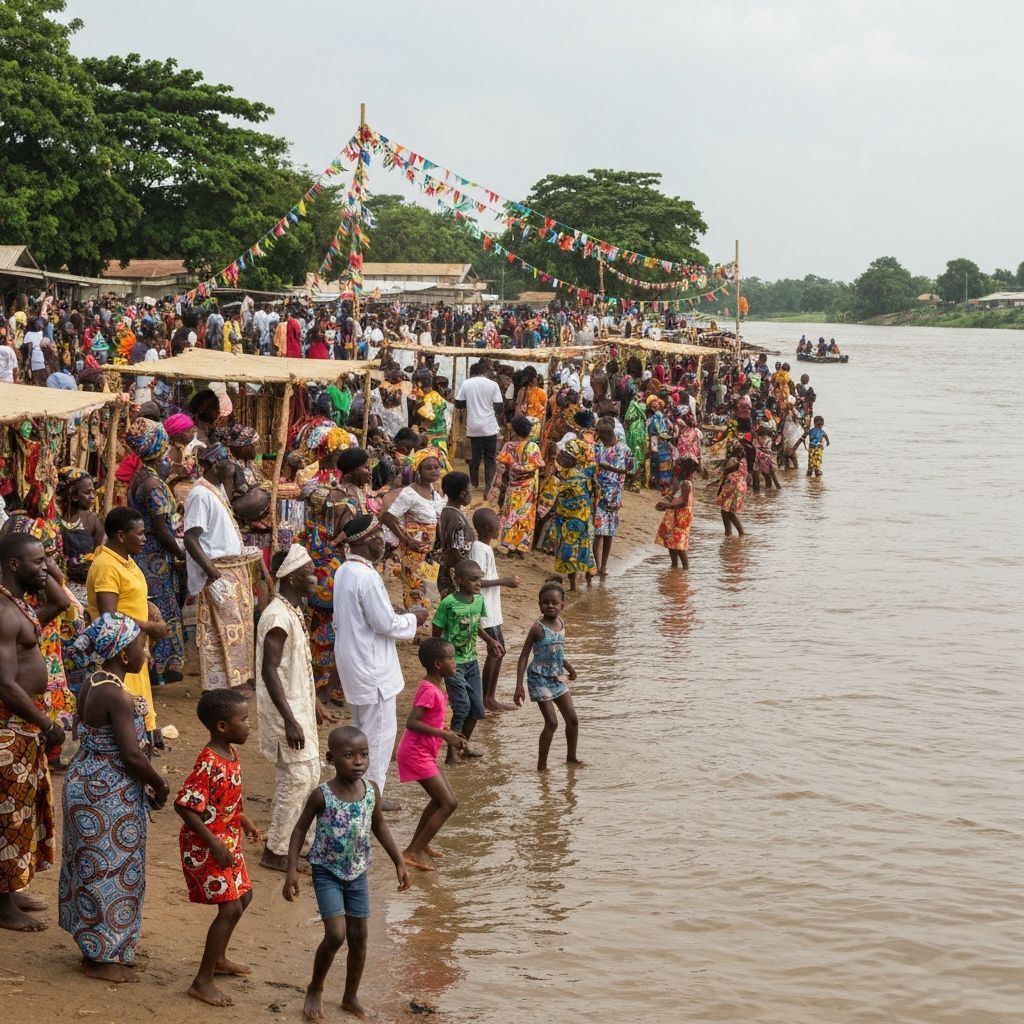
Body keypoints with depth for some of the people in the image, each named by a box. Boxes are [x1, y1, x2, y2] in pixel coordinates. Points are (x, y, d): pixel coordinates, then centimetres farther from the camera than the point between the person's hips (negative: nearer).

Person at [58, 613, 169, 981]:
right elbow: (132, 755, -24)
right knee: (111, 870, 2)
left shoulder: (92, 685, 6)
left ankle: (95, 947, 31)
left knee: (91, 867, 19)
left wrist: (146, 780, 12)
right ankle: (102, 958, 13)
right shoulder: (116, 696, -23)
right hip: (109, 792, -10)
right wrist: (160, 785, -8)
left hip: (86, 781, 10)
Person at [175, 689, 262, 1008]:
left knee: (242, 896, 21)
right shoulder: (208, 764, -26)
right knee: (230, 908, -9)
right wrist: (214, 844, -27)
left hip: (228, 840, 10)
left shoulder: (231, 754, 3)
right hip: (205, 847, -10)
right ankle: (202, 982, -2)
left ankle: (218, 958, 39)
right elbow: (185, 806, -27)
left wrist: (245, 822, 14)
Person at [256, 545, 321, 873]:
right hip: (285, 710, -10)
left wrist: (310, 704, 24)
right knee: (297, 778, -4)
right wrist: (289, 720, -27)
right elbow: (269, 671, -25)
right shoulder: (278, 617, -22)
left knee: (310, 773, 16)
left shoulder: (293, 610, 8)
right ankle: (275, 852, 7)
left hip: (299, 706, 10)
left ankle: (287, 841, 27)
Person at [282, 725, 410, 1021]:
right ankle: (315, 989, 13)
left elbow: (379, 826, 9)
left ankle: (351, 996, 28)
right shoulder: (322, 795, -19)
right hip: (327, 873, -4)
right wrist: (292, 870, -13)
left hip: (358, 874, 4)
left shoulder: (371, 790, -7)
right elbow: (300, 829, -8)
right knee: (336, 935, -12)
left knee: (358, 937, 9)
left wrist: (399, 862, 10)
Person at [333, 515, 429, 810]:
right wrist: (412, 619, -4)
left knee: (362, 728, 21)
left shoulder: (344, 572, 7)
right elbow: (386, 624, -21)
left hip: (352, 662, 10)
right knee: (380, 732, 1)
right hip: (372, 667, -10)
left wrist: (402, 617, 15)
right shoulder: (367, 577, -23)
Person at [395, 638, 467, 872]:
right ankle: (414, 852, -5)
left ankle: (418, 843, 31)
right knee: (449, 803, -9)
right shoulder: (429, 691, -21)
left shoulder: (433, 687, 10)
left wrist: (449, 733, 9)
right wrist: (444, 735, -27)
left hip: (424, 753, 10)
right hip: (416, 754, -10)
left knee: (442, 797, 21)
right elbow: (412, 722, -28)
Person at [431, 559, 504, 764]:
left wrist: (491, 641, 16)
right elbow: (437, 634, -11)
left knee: (477, 708, 9)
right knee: (462, 706, -12)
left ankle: (463, 746, 26)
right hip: (453, 662, -7)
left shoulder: (479, 600, 1)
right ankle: (452, 751, -1)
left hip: (471, 660, 7)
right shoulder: (449, 603, -18)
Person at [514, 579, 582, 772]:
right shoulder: (538, 628, -17)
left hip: (557, 678, 7)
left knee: (572, 719, 11)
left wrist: (568, 667, 33)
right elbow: (524, 657, -15)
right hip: (540, 679, -7)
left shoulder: (561, 624, 3)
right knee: (551, 722, -10)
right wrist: (519, 686, -20)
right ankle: (541, 765, 2)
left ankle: (571, 757, 29)